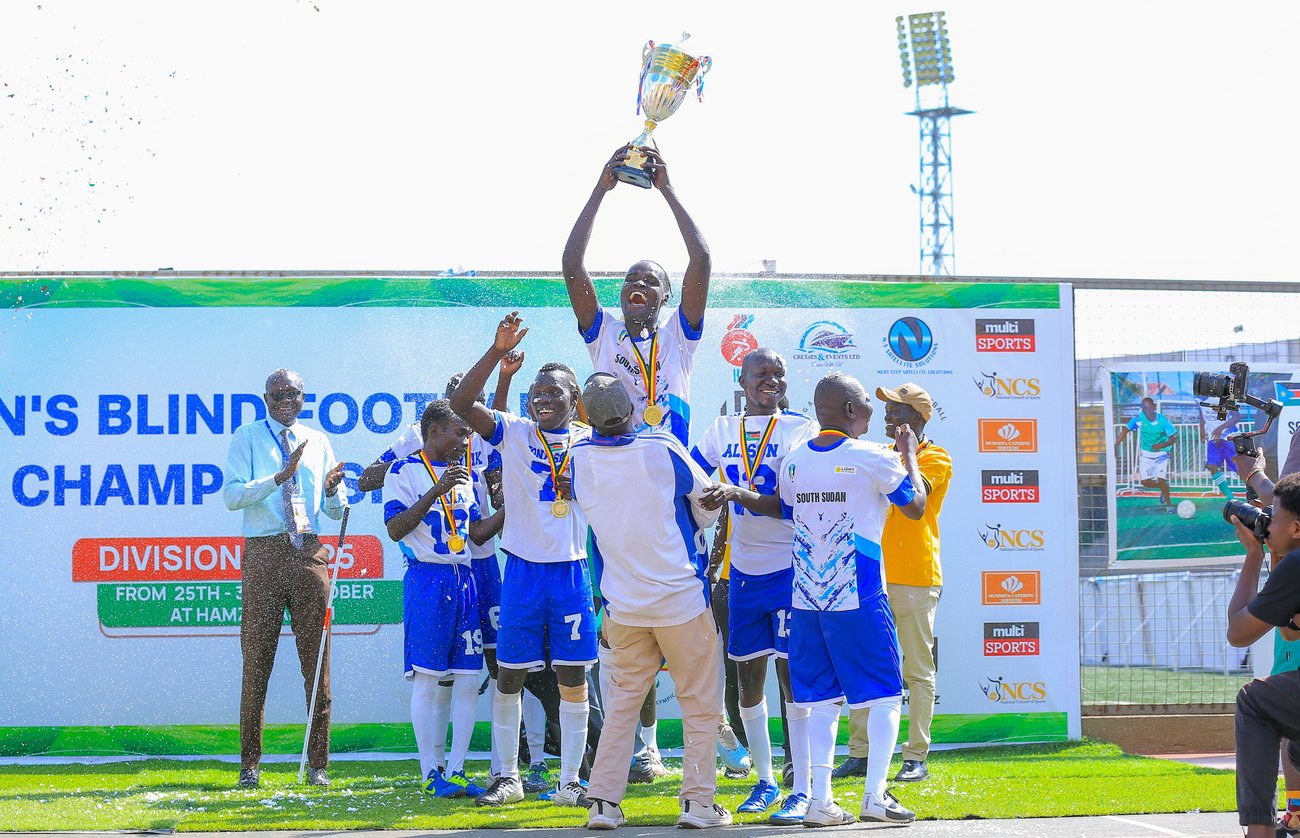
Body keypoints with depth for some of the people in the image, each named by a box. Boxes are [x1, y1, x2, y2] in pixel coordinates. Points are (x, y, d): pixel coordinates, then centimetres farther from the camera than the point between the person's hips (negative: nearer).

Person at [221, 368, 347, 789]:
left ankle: (318, 764, 8)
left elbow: (335, 511, 16)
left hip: (309, 554, 3)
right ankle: (249, 763, 5)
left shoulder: (318, 442, 16)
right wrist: (279, 476, -20)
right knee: (257, 658, -2)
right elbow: (231, 496, -9)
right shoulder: (247, 438, 5)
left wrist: (332, 491, -7)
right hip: (264, 553, -3)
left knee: (316, 659, 3)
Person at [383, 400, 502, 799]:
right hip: (426, 580, -7)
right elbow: (395, 528, -13)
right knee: (426, 678, -4)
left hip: (465, 580, 7)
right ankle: (429, 774, 1)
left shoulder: (465, 475, 18)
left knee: (468, 679, 3)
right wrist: (436, 490, -19)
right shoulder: (405, 471, -2)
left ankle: (455, 770, 9)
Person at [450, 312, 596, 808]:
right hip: (523, 568, -1)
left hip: (572, 570, 1)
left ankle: (569, 781, 11)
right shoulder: (514, 433, 0)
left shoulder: (591, 442, 5)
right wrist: (498, 351, -23)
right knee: (509, 675, 4)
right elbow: (460, 404, -14)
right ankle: (508, 778, 16)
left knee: (573, 676, 3)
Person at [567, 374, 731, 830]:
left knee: (624, 697, 14)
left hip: (622, 602, 3)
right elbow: (707, 506, 0)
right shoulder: (663, 449, -14)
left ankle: (603, 800, 9)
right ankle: (698, 800, 7)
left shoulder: (580, 458, -7)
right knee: (699, 699, 8)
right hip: (681, 596, -3)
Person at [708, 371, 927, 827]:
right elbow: (915, 507, 3)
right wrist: (909, 456, 15)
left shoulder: (794, 460, 7)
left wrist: (738, 494, 27)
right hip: (859, 599, -5)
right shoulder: (872, 457, -8)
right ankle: (875, 794, -3)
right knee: (885, 695, 5)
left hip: (807, 600, 5)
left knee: (824, 699, 10)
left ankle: (820, 799, 5)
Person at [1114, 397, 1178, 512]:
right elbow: (1126, 430, -2)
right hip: (1146, 454, 3)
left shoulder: (1163, 420, -18)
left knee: (1161, 480, -16)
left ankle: (1168, 503, 9)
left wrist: (1162, 445, -30)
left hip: (1161, 453, -3)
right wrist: (1116, 445, -10)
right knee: (1145, 482, -5)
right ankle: (1163, 489, 27)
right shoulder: (1138, 419, -14)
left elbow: (1173, 438, -12)